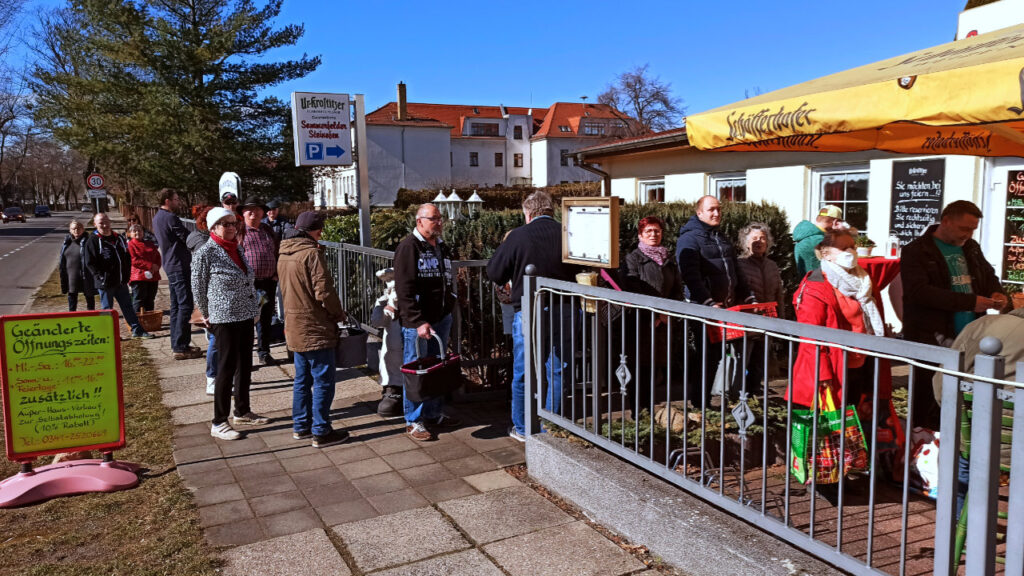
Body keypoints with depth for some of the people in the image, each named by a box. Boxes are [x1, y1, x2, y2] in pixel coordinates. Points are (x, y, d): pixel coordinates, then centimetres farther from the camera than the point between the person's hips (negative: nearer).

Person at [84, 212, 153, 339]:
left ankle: (137, 330, 15)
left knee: (128, 306, 10)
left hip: (121, 281, 6)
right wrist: (101, 277, -16)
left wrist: (126, 275, 7)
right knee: (107, 309, 4)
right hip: (105, 283, -6)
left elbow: (127, 258, 16)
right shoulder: (93, 240, -8)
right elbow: (90, 263, -12)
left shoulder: (119, 238, 11)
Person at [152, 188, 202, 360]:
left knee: (176, 306, 14)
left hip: (170, 265, 10)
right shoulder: (170, 217, -16)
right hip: (179, 265, -10)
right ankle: (181, 347, -9)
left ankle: (176, 344, 19)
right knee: (185, 305, -9)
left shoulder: (157, 218, 16)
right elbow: (188, 239, -15)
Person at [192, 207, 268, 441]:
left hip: (246, 316, 7)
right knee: (227, 369, -3)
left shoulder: (236, 249, 8)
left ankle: (242, 411, 31)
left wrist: (254, 306, 15)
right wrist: (207, 316, 5)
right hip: (224, 319, -7)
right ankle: (219, 423, 7)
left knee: (244, 366, 16)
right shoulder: (205, 253, -12)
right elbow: (198, 288, -4)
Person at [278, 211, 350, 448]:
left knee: (302, 379, 18)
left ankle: (300, 426, 26)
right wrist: (339, 314, -5)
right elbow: (324, 292, -22)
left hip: (294, 328, 9)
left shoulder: (284, 254, 10)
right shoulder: (312, 253, -17)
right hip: (316, 330, -9)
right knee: (323, 382, 0)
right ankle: (321, 432, 4)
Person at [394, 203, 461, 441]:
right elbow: (404, 289, -18)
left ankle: (434, 414, 28)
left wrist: (450, 304, 13)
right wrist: (418, 322, -24)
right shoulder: (409, 247, -11)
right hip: (417, 322, -8)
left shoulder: (441, 247, 15)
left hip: (442, 318, 8)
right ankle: (414, 421, 11)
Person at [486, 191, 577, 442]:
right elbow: (580, 271, 9)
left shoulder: (518, 236, -9)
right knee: (557, 372, 13)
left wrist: (505, 248, 13)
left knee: (523, 373, 12)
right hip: (563, 313, 2)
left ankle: (522, 428, 22)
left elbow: (494, 273, -2)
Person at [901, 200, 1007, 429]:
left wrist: (997, 293, 6)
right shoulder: (916, 251, -6)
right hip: (932, 339, -6)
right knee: (929, 397, -2)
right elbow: (920, 292, -19)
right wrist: (971, 301, -21)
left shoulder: (971, 247, 14)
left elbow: (989, 275, 30)